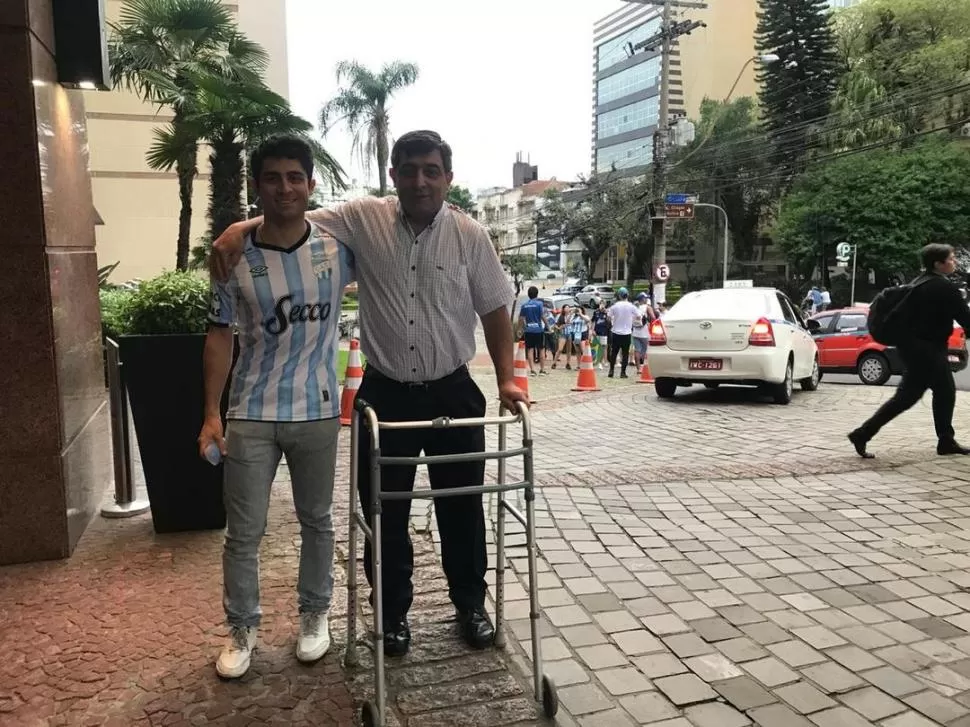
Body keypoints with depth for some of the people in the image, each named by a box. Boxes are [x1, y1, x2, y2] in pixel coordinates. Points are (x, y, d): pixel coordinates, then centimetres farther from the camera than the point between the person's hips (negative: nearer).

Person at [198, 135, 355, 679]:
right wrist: (212, 412, -4)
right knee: (244, 531, 7)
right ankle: (242, 630, 26)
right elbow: (221, 335, 0)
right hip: (251, 414, 0)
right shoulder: (236, 259, -6)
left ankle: (315, 616, 34)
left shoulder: (337, 248, -6)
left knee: (317, 520, 15)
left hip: (317, 411, 1)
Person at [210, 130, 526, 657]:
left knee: (462, 506, 12)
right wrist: (241, 227, -26)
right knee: (385, 512, 10)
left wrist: (506, 378, -4)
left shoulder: (471, 235, -2)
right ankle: (393, 612, 30)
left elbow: (494, 310, 2)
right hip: (385, 393, 0)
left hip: (452, 392, 1)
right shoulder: (364, 218, -3)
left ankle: (471, 605, 33)